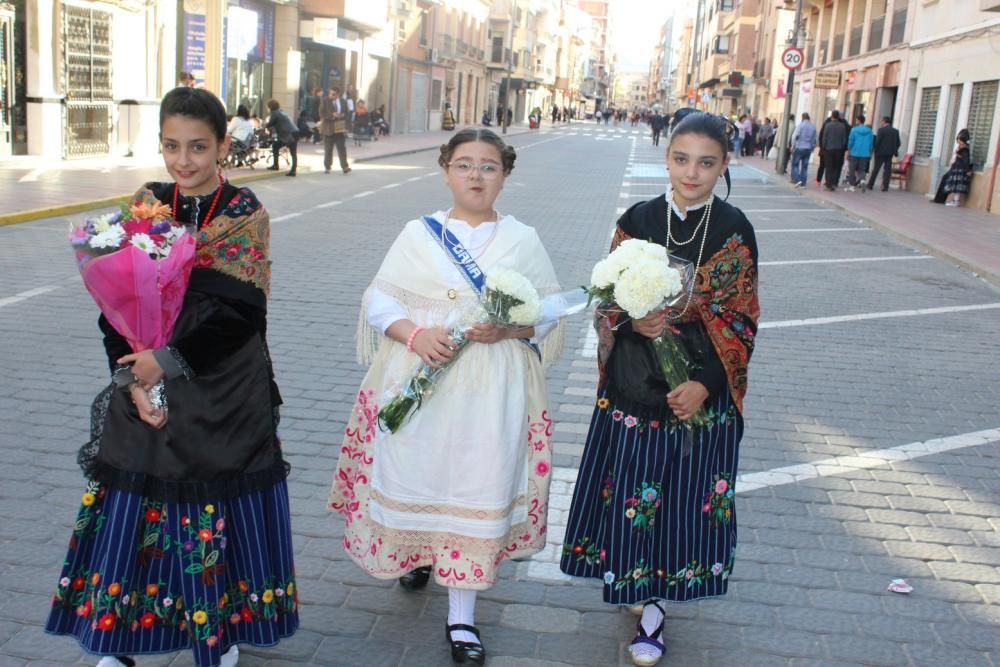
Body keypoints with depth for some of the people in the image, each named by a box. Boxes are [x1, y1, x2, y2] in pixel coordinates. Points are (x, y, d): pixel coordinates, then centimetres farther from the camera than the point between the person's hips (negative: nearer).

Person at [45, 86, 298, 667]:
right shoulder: (146, 205, 5)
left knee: (218, 508, 7)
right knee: (133, 508, 8)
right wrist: (132, 377, -11)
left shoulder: (246, 213, -5)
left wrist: (169, 358, -20)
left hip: (223, 393, -3)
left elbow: (234, 308, -14)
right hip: (146, 382, 3)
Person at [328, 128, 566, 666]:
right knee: (414, 477, 10)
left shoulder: (523, 241, 5)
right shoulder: (418, 234, 5)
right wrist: (415, 334, -16)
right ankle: (418, 551, 45)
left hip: (491, 392, -1)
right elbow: (379, 300, 2)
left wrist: (508, 329, -14)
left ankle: (462, 616, 13)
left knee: (476, 489, 1)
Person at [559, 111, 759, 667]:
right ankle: (635, 578, 34)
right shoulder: (637, 220, -1)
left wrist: (705, 384, -13)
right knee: (630, 490, 8)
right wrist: (635, 321, -17)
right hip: (634, 385, 1)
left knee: (684, 495, 7)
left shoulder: (734, 231, -5)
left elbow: (742, 319, -4)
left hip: (702, 392, -1)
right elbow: (607, 300, 4)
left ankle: (654, 604, 24)